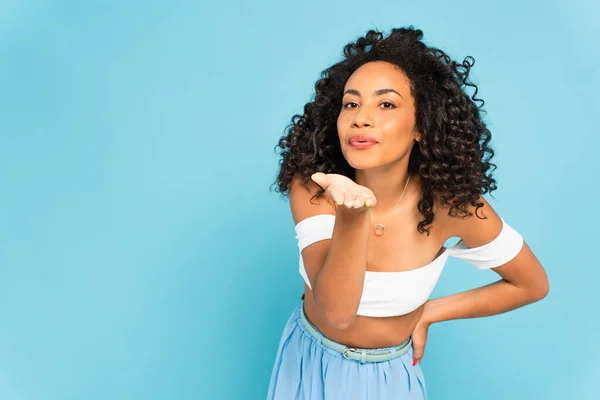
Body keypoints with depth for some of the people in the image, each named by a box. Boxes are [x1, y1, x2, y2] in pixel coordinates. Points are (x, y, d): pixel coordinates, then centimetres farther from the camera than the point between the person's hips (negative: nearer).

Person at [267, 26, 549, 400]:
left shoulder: (451, 205, -23)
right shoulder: (310, 187, -23)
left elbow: (532, 284, -7)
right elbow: (337, 309, -31)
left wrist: (427, 313, -8)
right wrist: (351, 215, -47)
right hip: (309, 360, 1)